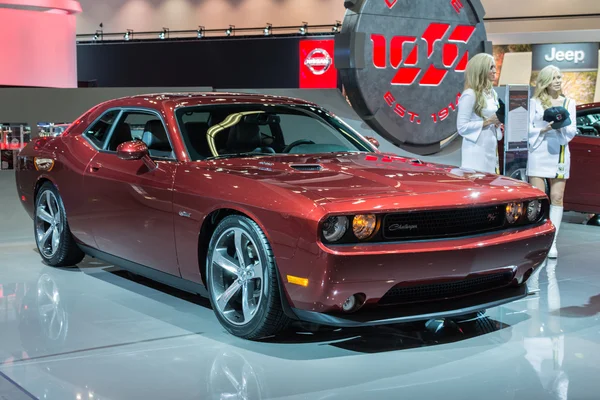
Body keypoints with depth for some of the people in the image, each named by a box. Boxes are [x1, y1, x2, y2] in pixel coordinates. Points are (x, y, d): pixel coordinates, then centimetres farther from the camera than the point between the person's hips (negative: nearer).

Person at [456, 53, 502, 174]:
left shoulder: (492, 93, 13)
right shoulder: (470, 95, -12)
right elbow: (462, 127, -17)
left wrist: (497, 123, 2)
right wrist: (487, 122, -19)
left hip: (491, 151, 8)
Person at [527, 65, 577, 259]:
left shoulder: (569, 103, 11)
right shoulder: (534, 102, 5)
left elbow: (572, 131, 5)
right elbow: (527, 128, -1)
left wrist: (562, 127, -15)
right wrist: (544, 130, -17)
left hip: (559, 154, 2)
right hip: (538, 154, -2)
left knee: (557, 197, -1)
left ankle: (552, 242, 1)